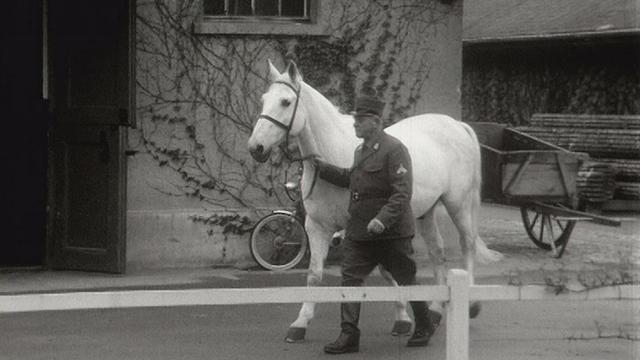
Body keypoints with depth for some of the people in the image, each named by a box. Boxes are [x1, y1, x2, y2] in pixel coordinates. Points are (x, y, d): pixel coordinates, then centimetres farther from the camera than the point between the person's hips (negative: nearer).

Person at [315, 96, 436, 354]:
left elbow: (402, 193, -20)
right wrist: (322, 168, 14)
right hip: (359, 231, 8)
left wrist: (383, 219, -31)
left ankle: (424, 327, 26)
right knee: (350, 278, -3)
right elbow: (349, 179, 25)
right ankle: (349, 336, -2)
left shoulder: (394, 150, -15)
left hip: (391, 233, -8)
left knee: (405, 280, 7)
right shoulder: (361, 150, 13)